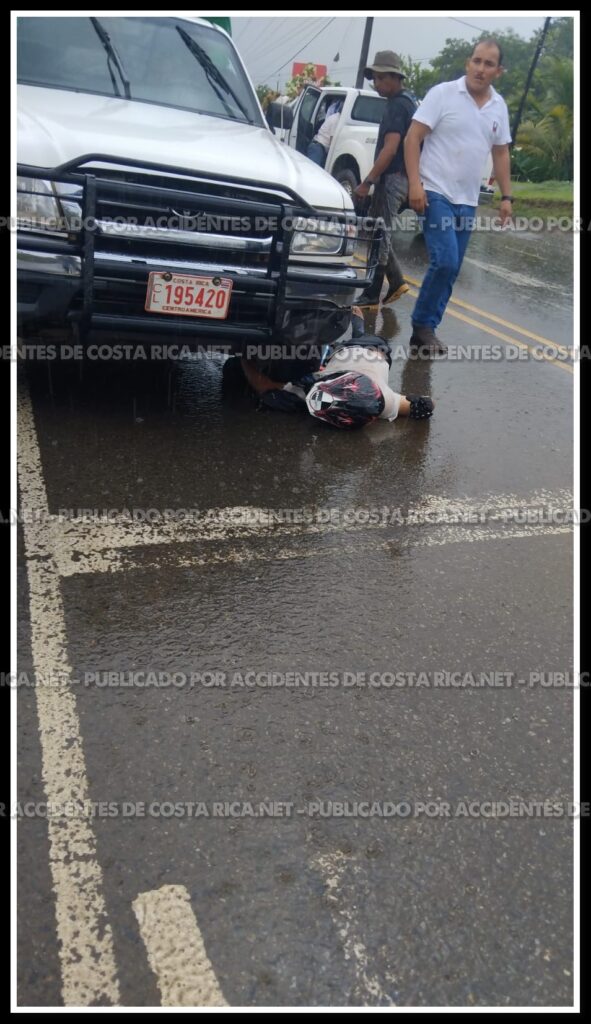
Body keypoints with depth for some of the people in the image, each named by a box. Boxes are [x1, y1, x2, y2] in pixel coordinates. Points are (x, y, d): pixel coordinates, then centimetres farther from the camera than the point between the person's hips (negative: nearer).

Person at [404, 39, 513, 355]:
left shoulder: (499, 106, 11)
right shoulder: (443, 93, -5)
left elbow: (501, 153, 18)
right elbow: (412, 138, -8)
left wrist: (506, 196, 12)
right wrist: (415, 183, -19)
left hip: (467, 201, 6)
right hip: (436, 193, -6)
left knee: (451, 269, 6)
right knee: (445, 262, -17)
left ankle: (426, 328, 16)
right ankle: (423, 324, 1)